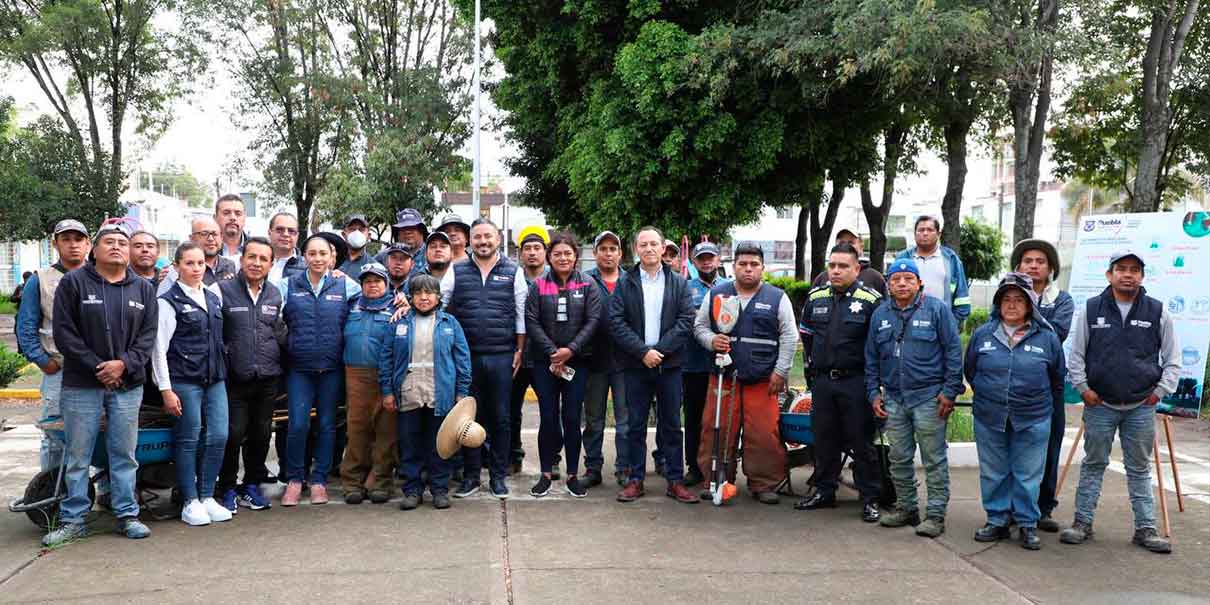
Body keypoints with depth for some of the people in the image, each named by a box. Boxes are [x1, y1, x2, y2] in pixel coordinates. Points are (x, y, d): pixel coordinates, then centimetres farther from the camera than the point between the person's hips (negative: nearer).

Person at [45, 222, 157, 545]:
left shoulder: (144, 288, 10)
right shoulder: (73, 282, 1)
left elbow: (148, 334, 5)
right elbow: (64, 332, -4)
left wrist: (124, 364, -11)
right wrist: (96, 367, -10)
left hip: (127, 384, 2)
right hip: (81, 384, -2)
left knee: (124, 454, 7)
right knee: (78, 456, 4)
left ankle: (127, 515, 16)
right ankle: (72, 520, 14)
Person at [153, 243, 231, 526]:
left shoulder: (214, 297, 13)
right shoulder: (168, 301, -4)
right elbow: (159, 349, -7)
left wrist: (223, 370, 11)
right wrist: (166, 389, -11)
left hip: (215, 378, 5)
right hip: (184, 380, -5)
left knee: (218, 437, 2)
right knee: (188, 440, 1)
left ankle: (207, 497, 16)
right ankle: (190, 502, 12)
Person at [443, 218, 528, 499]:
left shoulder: (514, 272, 5)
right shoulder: (457, 272, 8)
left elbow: (521, 315, 5)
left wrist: (519, 351, 1)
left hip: (501, 357, -1)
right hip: (467, 356, 1)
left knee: (500, 418, 6)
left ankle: (499, 476, 18)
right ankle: (471, 476, 18)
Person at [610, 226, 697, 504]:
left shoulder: (679, 283, 6)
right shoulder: (625, 283, 4)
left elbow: (686, 320, -3)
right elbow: (616, 322, -4)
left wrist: (660, 350, -14)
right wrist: (643, 351, -14)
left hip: (669, 364, 0)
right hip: (636, 365, 0)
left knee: (671, 425, 7)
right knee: (636, 425, 6)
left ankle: (675, 481, 14)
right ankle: (635, 479, 15)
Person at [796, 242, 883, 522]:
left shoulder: (871, 300, -6)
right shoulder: (815, 297, 9)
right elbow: (805, 335, 21)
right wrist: (810, 368, 16)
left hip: (856, 381, -5)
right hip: (822, 381, 5)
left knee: (861, 441, 1)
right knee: (824, 439, 12)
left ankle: (870, 498, 11)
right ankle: (824, 492, 24)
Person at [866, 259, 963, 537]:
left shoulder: (936, 309, -3)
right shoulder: (880, 314, 10)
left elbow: (953, 351, -5)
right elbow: (871, 358, 15)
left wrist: (950, 391, -9)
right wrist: (874, 392, 8)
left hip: (928, 397, -5)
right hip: (893, 398, 5)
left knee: (934, 459, 1)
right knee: (899, 458, 12)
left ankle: (935, 514, 9)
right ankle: (906, 508, 25)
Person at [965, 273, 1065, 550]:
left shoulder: (1047, 337, -1)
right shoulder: (982, 334, 1)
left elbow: (1058, 378, 12)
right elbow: (969, 371, 15)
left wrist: (1042, 402, 15)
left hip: (1032, 420, -1)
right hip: (988, 420, 2)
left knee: (1028, 476, 5)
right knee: (993, 474, 10)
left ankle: (1027, 524, 18)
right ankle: (997, 520, 22)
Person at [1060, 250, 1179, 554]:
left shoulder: (1158, 312, 1)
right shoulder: (1092, 309, -1)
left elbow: (1173, 360, 7)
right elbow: (1076, 355, 5)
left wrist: (1160, 391, -1)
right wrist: (1083, 388, -2)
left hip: (1142, 407, 0)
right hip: (1100, 405, 0)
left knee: (1139, 469, 10)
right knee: (1093, 465, 9)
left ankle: (1145, 529, 18)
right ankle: (1082, 523, 16)